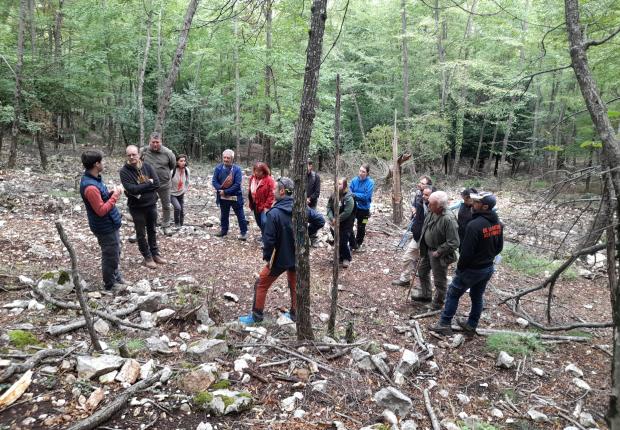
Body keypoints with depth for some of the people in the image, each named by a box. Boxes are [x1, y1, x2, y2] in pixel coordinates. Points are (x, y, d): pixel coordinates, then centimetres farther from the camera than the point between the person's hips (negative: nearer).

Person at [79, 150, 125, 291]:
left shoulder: (95, 178, 3)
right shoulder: (90, 186, -28)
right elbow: (101, 210, -26)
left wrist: (112, 193, -4)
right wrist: (115, 195, -20)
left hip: (111, 224, 10)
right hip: (105, 228, -10)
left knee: (116, 253, 23)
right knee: (111, 257, 6)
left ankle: (117, 278, 40)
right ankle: (110, 285, 23)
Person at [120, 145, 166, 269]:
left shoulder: (147, 166, -3)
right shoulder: (124, 171, -13)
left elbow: (157, 183, -12)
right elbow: (131, 189, -24)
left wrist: (140, 189, -18)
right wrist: (148, 184, -17)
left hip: (151, 204, 3)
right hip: (137, 207, -3)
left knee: (152, 230, 16)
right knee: (141, 233, 9)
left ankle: (155, 254, 31)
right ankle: (147, 257, 22)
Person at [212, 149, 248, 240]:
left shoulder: (237, 169, -13)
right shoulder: (218, 168, -5)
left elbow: (237, 184, -17)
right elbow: (214, 181, -3)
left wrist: (226, 191, -20)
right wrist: (220, 190, -20)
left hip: (235, 197, -3)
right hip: (223, 197, 3)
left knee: (240, 215, 5)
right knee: (224, 214, 19)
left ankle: (244, 232, 15)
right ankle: (224, 230, 36)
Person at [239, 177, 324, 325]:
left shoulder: (274, 213, -22)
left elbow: (269, 239, -22)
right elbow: (320, 220, 1)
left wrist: (266, 256, -6)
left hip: (280, 257, -5)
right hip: (297, 256, 6)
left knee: (261, 285, 11)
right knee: (294, 285, 23)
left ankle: (257, 315, 19)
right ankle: (295, 313, 33)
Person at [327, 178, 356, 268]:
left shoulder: (349, 197, -19)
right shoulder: (333, 195, 0)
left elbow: (347, 213, -24)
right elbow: (329, 207, -1)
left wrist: (336, 220, -20)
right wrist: (332, 219, -16)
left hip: (345, 225, -6)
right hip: (334, 224, 6)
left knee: (343, 242, -4)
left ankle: (347, 259, 18)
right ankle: (341, 257, 33)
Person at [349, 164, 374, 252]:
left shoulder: (370, 182, -15)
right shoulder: (354, 180, -6)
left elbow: (366, 196, -21)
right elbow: (349, 192, -4)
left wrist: (354, 194, -23)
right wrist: (357, 198, -22)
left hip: (364, 208, -2)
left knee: (361, 228, 15)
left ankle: (359, 244, 36)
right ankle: (353, 244, 14)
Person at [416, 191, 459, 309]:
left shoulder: (449, 219, -31)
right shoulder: (432, 212, -6)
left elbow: (453, 243, -29)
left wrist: (438, 252, -22)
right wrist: (423, 248, 9)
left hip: (439, 255, -9)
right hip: (428, 250, 9)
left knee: (439, 281, 10)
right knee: (422, 271, 26)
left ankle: (438, 303, 33)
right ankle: (425, 294, 48)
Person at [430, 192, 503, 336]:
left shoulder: (474, 225, -28)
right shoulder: (497, 223, -1)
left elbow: (466, 251, -24)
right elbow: (499, 247, 10)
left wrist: (460, 267, -9)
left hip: (472, 269, -7)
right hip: (488, 268, 7)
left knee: (453, 294, 8)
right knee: (477, 296, 20)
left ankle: (444, 324, 14)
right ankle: (471, 325, 33)